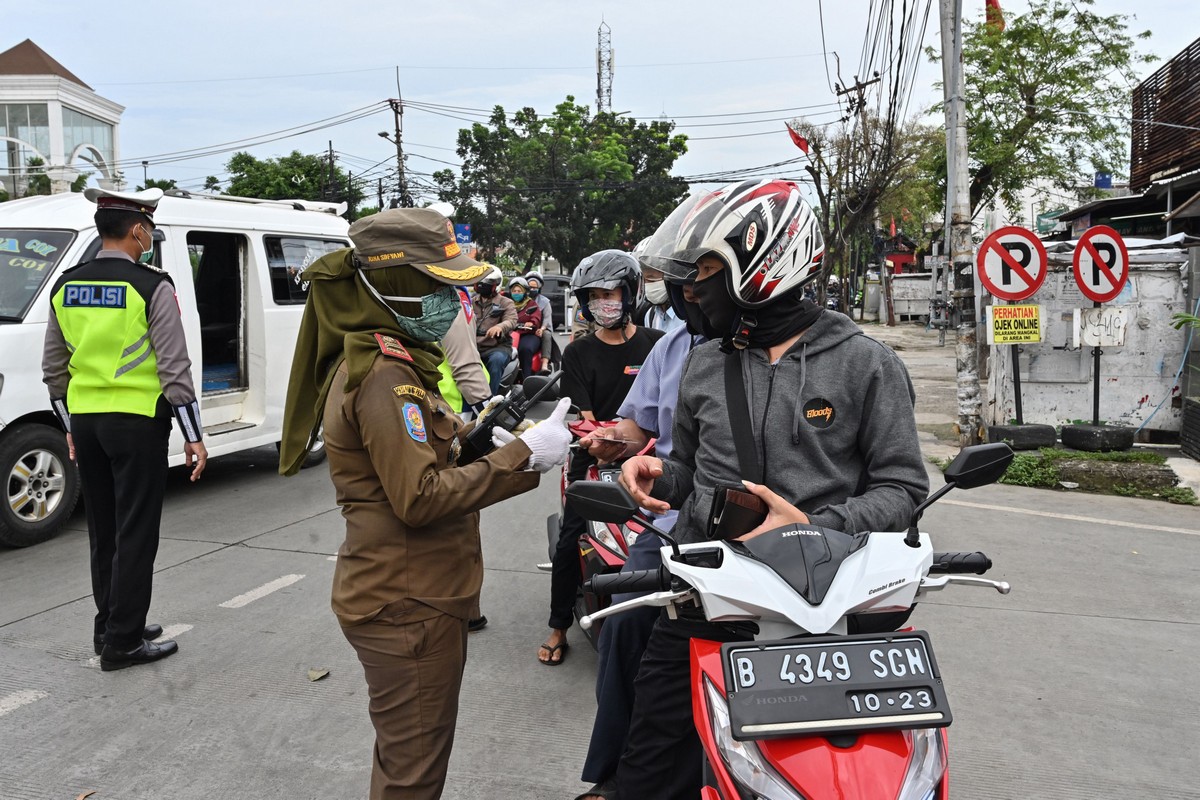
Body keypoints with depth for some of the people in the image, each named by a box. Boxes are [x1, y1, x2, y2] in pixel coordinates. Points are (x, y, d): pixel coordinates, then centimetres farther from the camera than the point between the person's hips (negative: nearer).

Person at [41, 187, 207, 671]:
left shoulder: (66, 287, 7)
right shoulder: (151, 286, -11)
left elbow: (53, 368, 13)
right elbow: (174, 368, -13)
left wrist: (70, 425, 22)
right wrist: (193, 435, -8)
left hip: (85, 421, 6)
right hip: (137, 422, -6)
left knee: (104, 532, 17)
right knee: (135, 534, 1)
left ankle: (110, 627, 28)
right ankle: (122, 643, 7)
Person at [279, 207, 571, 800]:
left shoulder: (387, 359, 12)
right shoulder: (383, 373, -20)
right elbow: (420, 497, -25)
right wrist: (522, 456, -23)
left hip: (408, 596, 10)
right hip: (407, 606, -10)